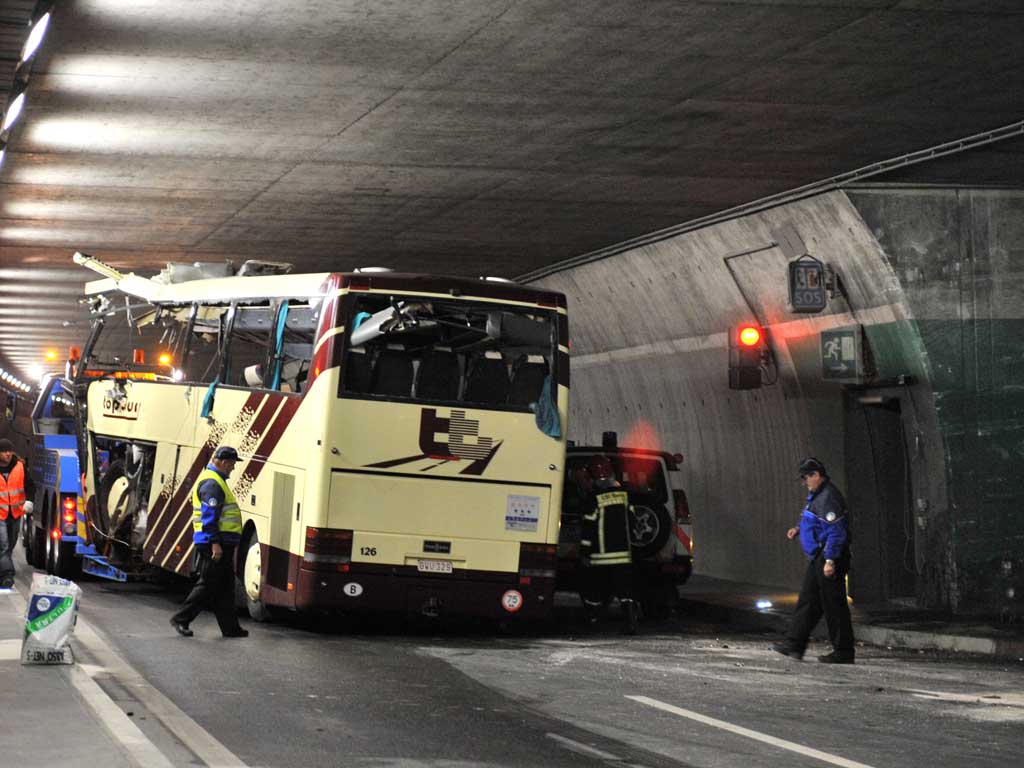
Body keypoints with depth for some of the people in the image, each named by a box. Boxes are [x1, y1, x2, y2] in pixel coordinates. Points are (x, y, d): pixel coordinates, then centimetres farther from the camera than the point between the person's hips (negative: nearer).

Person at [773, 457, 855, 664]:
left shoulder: (828, 498, -19)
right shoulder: (817, 495, 15)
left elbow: (836, 532, -24)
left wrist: (830, 560, -26)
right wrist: (799, 529, 16)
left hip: (829, 557, -11)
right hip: (819, 557, 11)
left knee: (833, 604, -5)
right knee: (807, 600, 12)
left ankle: (844, 652, 0)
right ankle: (794, 644, 16)